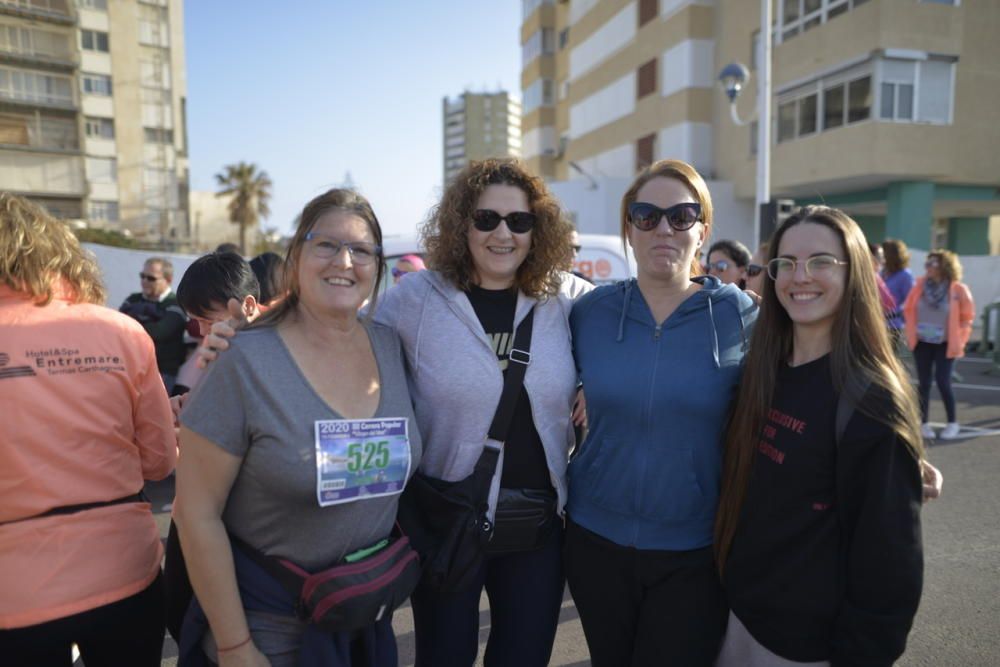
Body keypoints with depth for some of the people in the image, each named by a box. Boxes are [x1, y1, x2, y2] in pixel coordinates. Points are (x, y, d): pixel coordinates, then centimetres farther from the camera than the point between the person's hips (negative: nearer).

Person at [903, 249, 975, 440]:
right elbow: (908, 309, 9)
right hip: (922, 342, 2)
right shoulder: (920, 285, -3)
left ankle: (952, 423, 11)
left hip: (945, 344, -2)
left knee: (943, 382, -7)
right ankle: (923, 423, 13)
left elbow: (967, 315, 0)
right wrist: (911, 332, 4)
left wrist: (957, 338, -3)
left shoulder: (958, 289, -11)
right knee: (924, 383, 4)